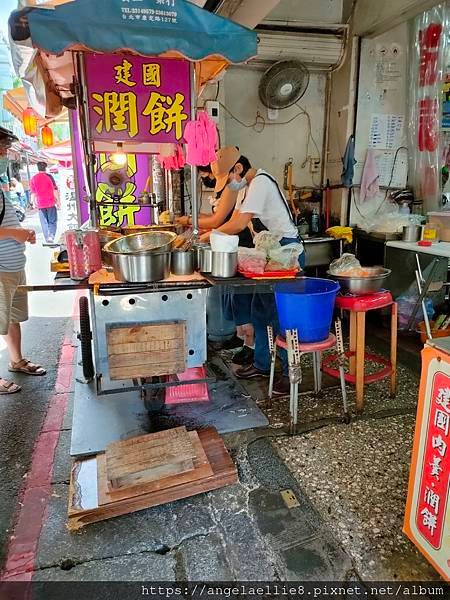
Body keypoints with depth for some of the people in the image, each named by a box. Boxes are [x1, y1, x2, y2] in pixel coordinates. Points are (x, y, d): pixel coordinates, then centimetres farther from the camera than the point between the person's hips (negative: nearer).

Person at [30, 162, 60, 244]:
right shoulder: (49, 176, -5)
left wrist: (33, 203, 17)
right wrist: (58, 201, -1)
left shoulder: (33, 179, 4)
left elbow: (33, 193, 8)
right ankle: (51, 235, -15)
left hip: (40, 204, 3)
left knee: (44, 222, 10)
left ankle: (47, 238, 11)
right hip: (50, 203, -3)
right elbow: (55, 190, -7)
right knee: (53, 221, 4)